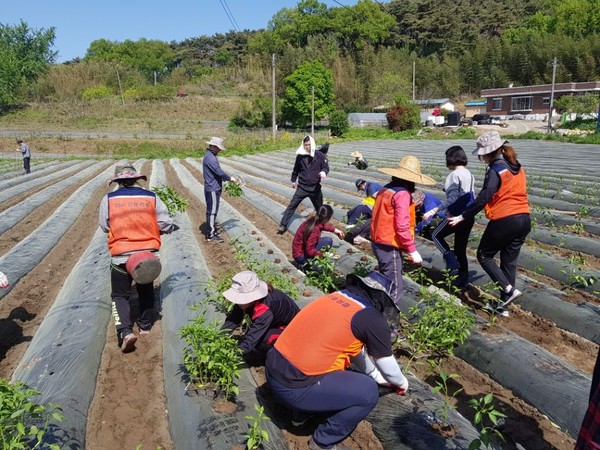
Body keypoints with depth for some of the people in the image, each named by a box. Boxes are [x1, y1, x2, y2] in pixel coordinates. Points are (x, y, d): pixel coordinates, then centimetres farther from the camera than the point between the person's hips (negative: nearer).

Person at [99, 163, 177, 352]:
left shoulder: (109, 199, -6)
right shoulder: (151, 197, -5)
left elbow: (104, 226, 3)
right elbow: (165, 224, -6)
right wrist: (172, 227, 16)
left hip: (121, 256, -1)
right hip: (148, 253, 2)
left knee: (120, 294, 11)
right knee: (146, 289, 22)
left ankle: (125, 331, -6)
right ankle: (145, 325, 36)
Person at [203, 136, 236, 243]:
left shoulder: (210, 156, 15)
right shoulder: (210, 157, -19)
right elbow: (219, 172, -24)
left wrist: (226, 178, 13)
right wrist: (229, 178, -10)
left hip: (215, 188, 10)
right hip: (212, 189, -10)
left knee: (213, 211, 16)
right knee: (212, 211, -5)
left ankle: (213, 230, 26)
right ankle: (211, 235, 0)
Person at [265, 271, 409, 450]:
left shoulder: (335, 297, 13)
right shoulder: (373, 319, -10)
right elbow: (387, 366, 5)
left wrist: (378, 377, 38)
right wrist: (402, 383, 28)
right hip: (294, 387, -8)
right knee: (368, 392, 1)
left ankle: (302, 413, 29)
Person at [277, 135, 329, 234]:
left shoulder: (320, 155, -5)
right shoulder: (300, 156, -2)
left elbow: (326, 166, -4)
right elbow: (296, 169, 12)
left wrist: (324, 171, -28)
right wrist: (293, 180, 20)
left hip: (315, 187, 0)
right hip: (302, 187, 0)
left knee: (319, 207, 16)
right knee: (292, 205, -6)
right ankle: (283, 225, -4)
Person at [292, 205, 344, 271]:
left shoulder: (315, 220, -6)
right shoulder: (314, 230, -31)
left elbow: (323, 226, 22)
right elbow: (310, 251, -27)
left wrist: (335, 230, 22)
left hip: (305, 248, 8)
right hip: (301, 255, -8)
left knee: (329, 241, 1)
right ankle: (306, 263, -7)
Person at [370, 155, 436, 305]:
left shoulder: (384, 189, 8)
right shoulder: (402, 193, -18)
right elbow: (402, 226, -22)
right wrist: (413, 250, -15)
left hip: (378, 243, 9)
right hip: (390, 247, -9)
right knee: (394, 289, 0)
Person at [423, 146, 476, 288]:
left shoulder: (454, 175, -15)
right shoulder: (469, 174, 10)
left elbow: (452, 199, -23)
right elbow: (472, 197, 15)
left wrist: (434, 210, -27)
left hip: (456, 216, -8)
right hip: (469, 217, 8)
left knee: (436, 235, 15)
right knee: (461, 248, 15)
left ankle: (451, 259, 4)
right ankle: (463, 279, 19)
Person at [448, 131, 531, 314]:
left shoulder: (495, 170, -13)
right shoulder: (517, 166, 12)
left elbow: (482, 199, -16)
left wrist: (462, 217, -11)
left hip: (504, 221, -8)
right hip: (524, 220, 8)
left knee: (484, 255, 10)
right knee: (509, 262, 13)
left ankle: (509, 289, -2)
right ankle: (503, 305, 20)